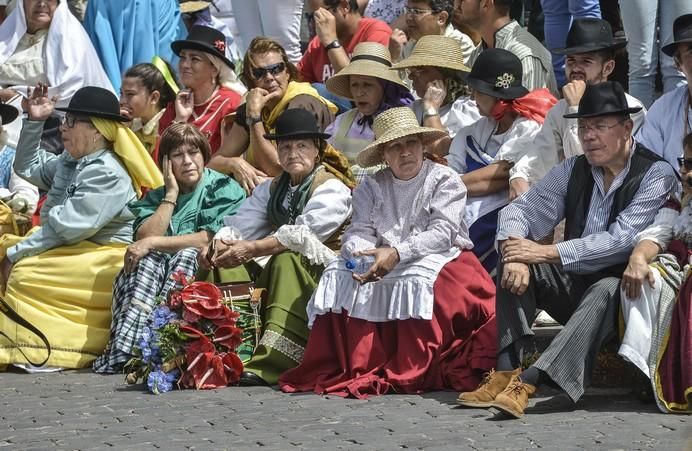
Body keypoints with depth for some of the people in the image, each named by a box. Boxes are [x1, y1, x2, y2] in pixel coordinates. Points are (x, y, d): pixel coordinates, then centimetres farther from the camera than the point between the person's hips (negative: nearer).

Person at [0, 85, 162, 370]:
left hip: (103, 259, -10)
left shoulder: (109, 174, -17)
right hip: (72, 251, 10)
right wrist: (34, 122, 20)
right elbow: (26, 167, 32)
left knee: (23, 275, -27)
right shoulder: (70, 162, 14)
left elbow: (65, 227, -22)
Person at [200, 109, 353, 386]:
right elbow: (241, 224, 4)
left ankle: (274, 361, -44)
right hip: (274, 273, 6)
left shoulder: (331, 189, -5)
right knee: (223, 262, -12)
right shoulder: (271, 189, 16)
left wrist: (252, 249, -30)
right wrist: (217, 245, -19)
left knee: (287, 259, -36)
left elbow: (304, 234, -21)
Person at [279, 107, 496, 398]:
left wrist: (397, 253, -28)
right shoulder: (372, 187, 14)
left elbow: (442, 232, -14)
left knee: (416, 280, -37)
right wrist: (360, 254, -25)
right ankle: (354, 370, -26)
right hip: (382, 264, 5)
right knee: (340, 275, -20)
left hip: (441, 259, -4)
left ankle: (411, 375, -34)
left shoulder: (446, 181, 0)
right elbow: (359, 232, 1)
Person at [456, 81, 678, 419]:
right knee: (514, 265, -16)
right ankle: (506, 371, -29)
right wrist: (515, 256, -21)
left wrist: (546, 253, -24)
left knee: (606, 290, -37)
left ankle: (530, 380, -51)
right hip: (574, 284, 6)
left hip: (624, 289, -6)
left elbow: (621, 240, -21)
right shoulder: (573, 171, 8)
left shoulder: (656, 174, -10)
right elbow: (520, 211, 2)